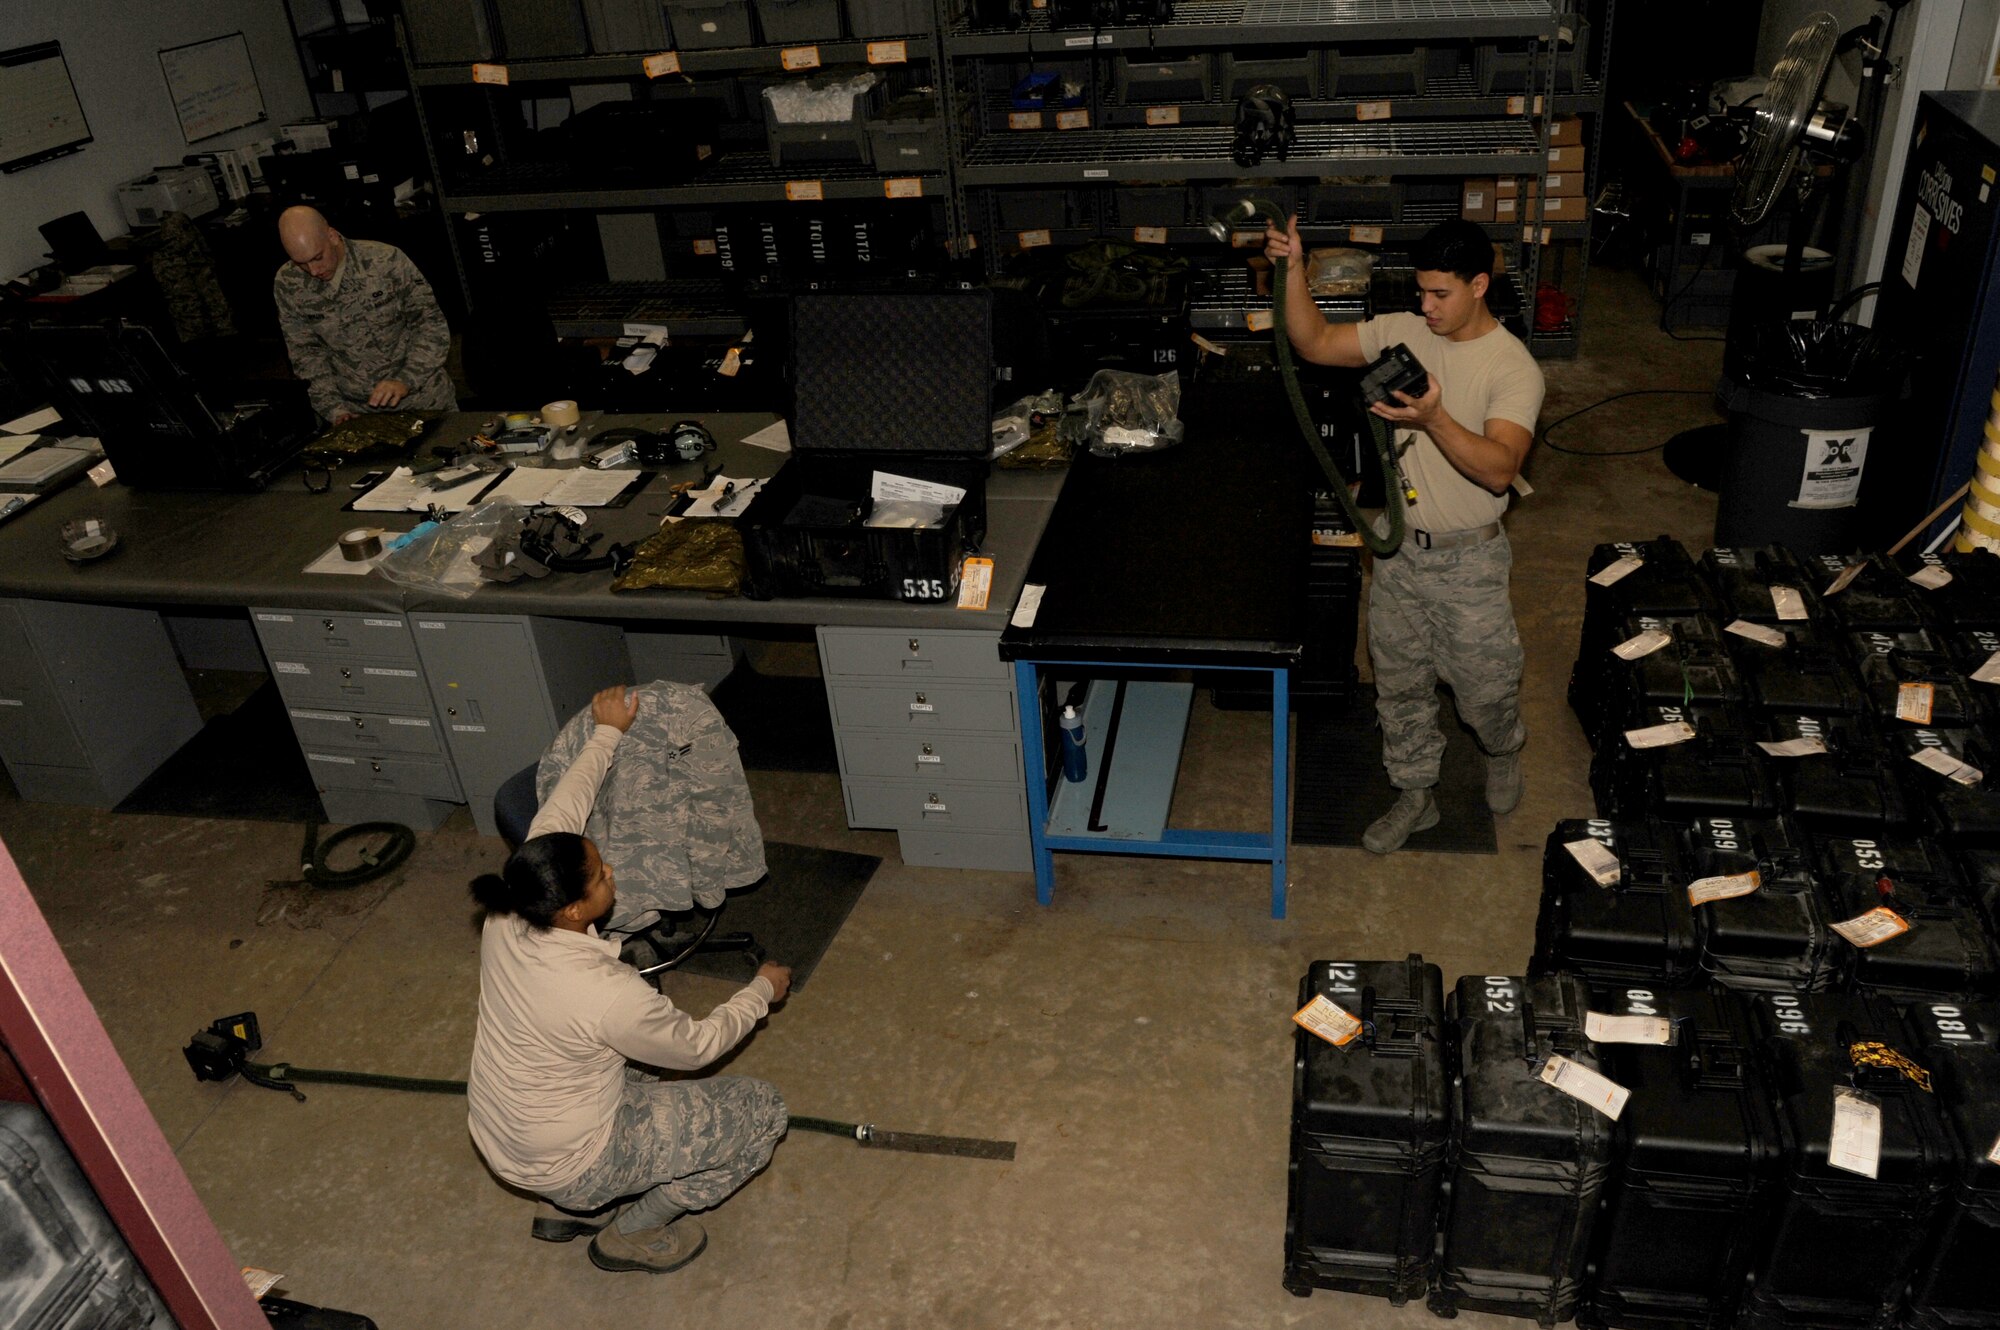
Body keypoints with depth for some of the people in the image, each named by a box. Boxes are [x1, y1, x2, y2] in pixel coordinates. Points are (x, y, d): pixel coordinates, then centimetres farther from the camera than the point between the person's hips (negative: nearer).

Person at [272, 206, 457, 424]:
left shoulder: (386, 261, -13)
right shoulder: (288, 285, -4)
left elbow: (432, 325, -8)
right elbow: (306, 352, 4)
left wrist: (405, 381, -21)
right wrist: (335, 410, -8)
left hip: (422, 397, -3)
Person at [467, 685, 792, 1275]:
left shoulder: (507, 915, -18)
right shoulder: (608, 994, -36)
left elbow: (561, 809, -1)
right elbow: (698, 1045, -17)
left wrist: (608, 733, 9)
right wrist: (761, 992, -1)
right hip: (567, 1165, -7)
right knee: (763, 1111, -3)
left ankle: (566, 1209, 27)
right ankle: (632, 1234, 11)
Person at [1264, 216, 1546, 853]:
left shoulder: (1514, 368, -19)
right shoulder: (1401, 331, -3)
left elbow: (1500, 468, -30)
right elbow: (1313, 342, -1)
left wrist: (1435, 419, -44)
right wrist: (1293, 270, -15)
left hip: (1469, 559, -4)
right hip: (1398, 545, 5)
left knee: (1485, 684, 12)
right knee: (1399, 679, 16)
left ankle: (1503, 751, 47)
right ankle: (1415, 794, 35)